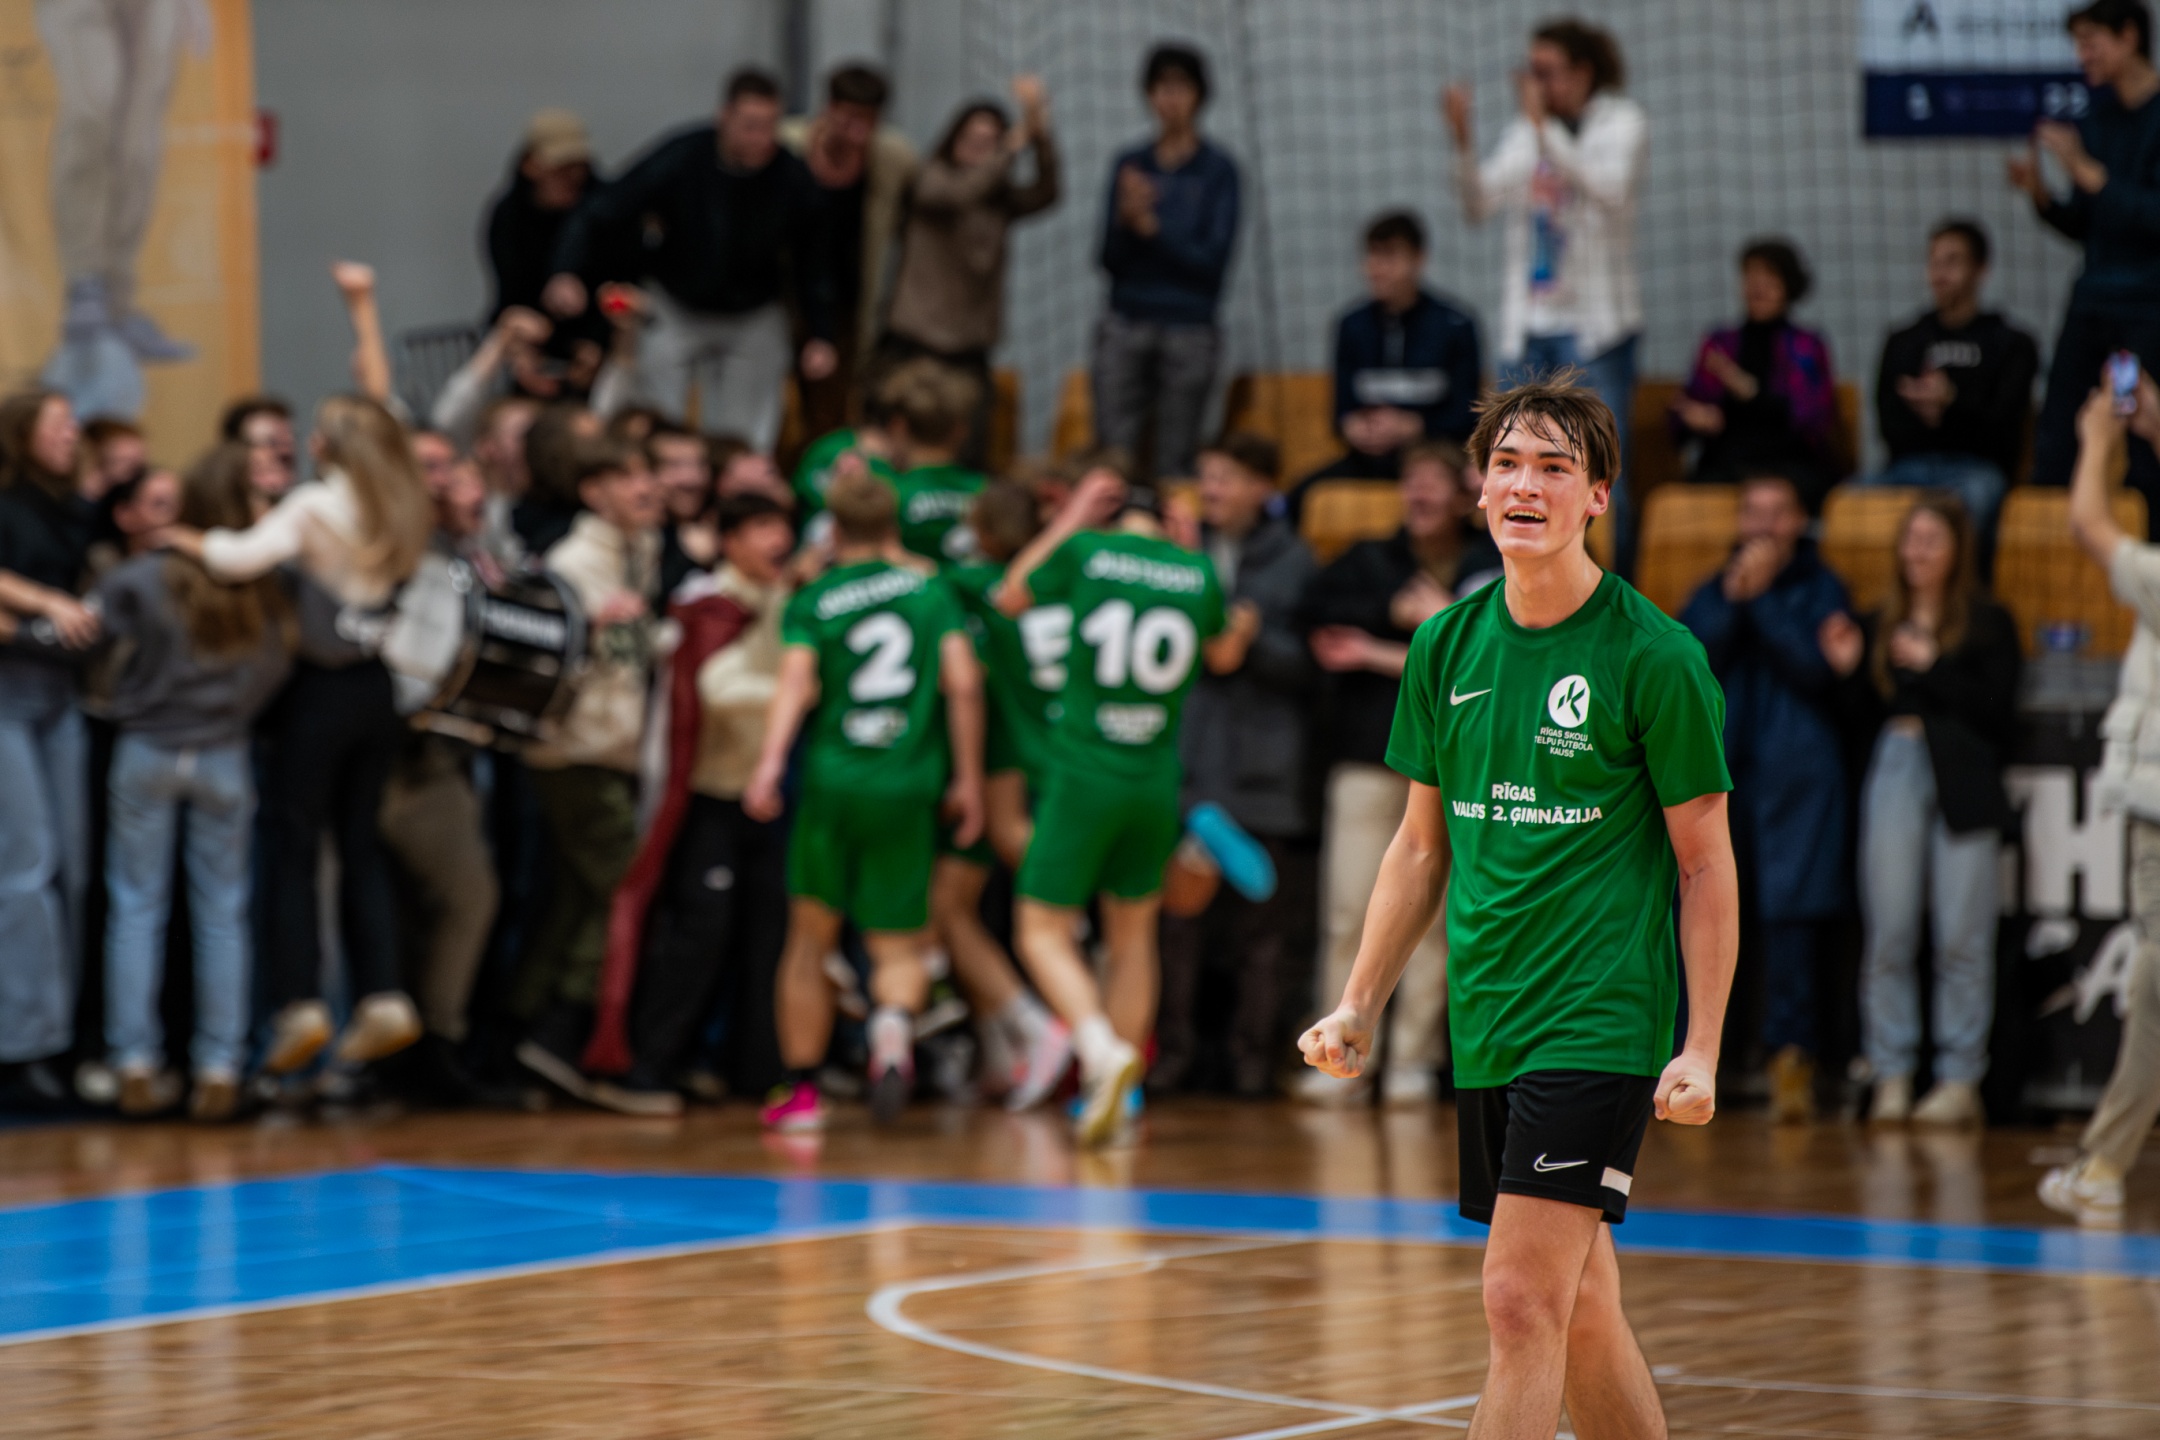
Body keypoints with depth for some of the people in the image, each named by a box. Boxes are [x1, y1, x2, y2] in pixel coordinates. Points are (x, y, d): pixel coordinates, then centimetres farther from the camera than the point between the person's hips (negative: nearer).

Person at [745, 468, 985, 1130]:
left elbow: (797, 684, -13)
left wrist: (769, 765, -24)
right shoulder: (932, 592, 8)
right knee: (901, 947, 6)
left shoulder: (811, 602, 4)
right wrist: (967, 777, 5)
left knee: (809, 943, 14)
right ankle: (894, 1022, -28)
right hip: (908, 786, 0)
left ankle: (799, 1090, 15)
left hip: (830, 779, 0)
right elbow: (963, 682, -1)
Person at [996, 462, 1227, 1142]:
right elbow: (1220, 646, 25)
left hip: (1083, 773, -4)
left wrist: (1068, 521, 19)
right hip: (1158, 780, 4)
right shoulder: (1198, 572, 4)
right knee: (1132, 932, 17)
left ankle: (1103, 1053, -22)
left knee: (1042, 930, 1)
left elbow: (1010, 597, 13)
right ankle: (1115, 1094, 18)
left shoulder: (1086, 550, -5)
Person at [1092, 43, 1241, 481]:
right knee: (1112, 458, -6)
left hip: (1189, 329, -2)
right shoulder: (1129, 165, 11)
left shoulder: (1218, 170, 3)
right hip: (1126, 324, 2)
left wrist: (1150, 226, -13)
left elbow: (1213, 260, -4)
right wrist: (1126, 221, -12)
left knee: (1173, 464, -5)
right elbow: (1110, 259, 8)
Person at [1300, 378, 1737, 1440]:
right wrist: (1360, 1004, 12)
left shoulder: (1654, 656, -8)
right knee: (1579, 1312, 12)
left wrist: (1702, 1049, -11)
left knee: (1522, 1300, -14)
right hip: (1484, 1026, 6)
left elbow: (1706, 867, -5)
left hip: (1604, 1022, -6)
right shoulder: (1446, 648, 7)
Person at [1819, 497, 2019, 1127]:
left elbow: (1998, 714, -7)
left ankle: (1961, 1079, 0)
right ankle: (1892, 1076, 5)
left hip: (1963, 783, -4)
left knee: (1962, 935, -4)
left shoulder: (1988, 622, 2)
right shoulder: (1885, 622, 14)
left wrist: (1934, 666, -10)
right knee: (1888, 935, 0)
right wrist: (1852, 668, 1)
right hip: (1895, 773, 4)